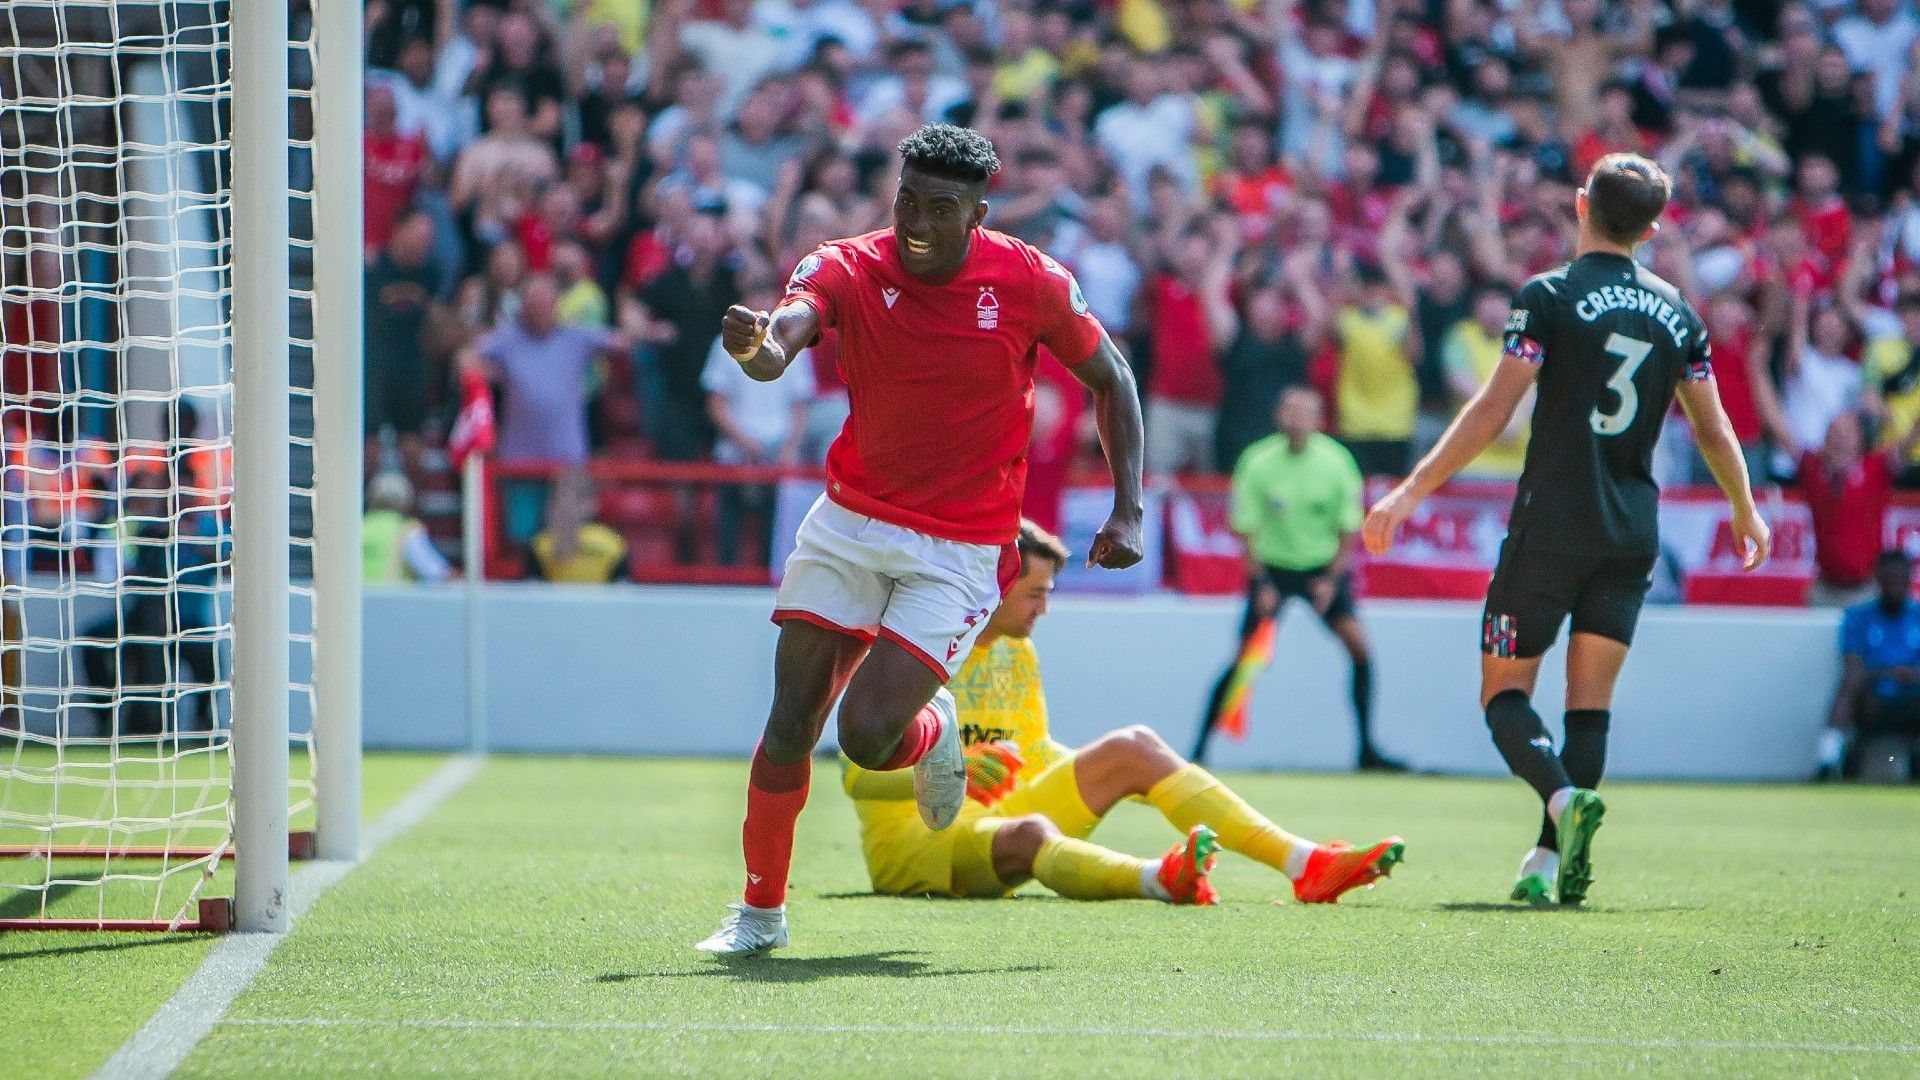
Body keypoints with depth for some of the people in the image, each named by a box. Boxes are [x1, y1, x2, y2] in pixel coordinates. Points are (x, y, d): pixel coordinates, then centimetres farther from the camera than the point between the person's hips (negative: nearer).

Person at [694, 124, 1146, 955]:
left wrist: (1128, 509, -5)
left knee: (866, 737, -15)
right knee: (789, 725, -3)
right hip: (850, 521, 2)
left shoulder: (1031, 283, -11)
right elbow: (782, 337, -30)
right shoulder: (849, 269, -10)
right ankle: (761, 911, 15)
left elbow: (1109, 377, 4)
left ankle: (933, 732, 22)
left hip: (961, 550, -2)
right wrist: (756, 346, -56)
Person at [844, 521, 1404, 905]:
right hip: (911, 842, -8)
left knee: (1133, 748, -5)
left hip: (992, 820, 8)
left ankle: (1304, 862, -18)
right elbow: (857, 774, -22)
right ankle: (1161, 878, -74)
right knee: (1031, 832, -40)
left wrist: (1093, 780, 11)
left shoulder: (1016, 654, 11)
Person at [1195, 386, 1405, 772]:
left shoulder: (1335, 462, -11)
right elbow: (1246, 528, -7)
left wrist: (1331, 578, -12)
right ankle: (1200, 746, 2)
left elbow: (1349, 528, -3)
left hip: (1324, 566, 1)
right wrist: (1260, 583, -13)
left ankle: (1367, 748, -4)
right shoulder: (1258, 463, -14)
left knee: (1358, 644, -13)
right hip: (1272, 565, -1)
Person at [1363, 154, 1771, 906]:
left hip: (1550, 526, -4)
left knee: (1505, 689, 3)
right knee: (1591, 702, 6)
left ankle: (1563, 796, -24)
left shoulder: (1550, 297, -6)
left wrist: (1411, 492, -11)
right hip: (1633, 534, 4)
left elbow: (1495, 409, -13)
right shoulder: (1676, 313, 9)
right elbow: (1713, 430, 15)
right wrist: (1746, 512, 31)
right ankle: (1555, 860, -4)